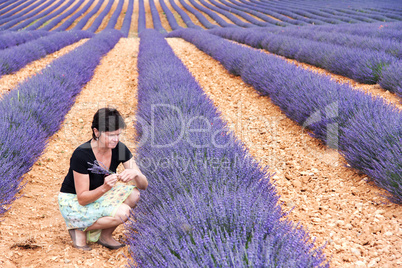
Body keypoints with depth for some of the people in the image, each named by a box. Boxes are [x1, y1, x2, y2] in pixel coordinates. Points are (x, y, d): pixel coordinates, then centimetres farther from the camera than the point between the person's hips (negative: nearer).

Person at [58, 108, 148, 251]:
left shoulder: (120, 149, -12)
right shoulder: (81, 154, -28)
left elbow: (144, 185, -10)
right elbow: (82, 199, -24)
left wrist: (135, 174, -34)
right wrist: (104, 188, -43)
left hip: (98, 196, 6)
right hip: (73, 203, -6)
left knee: (133, 194, -20)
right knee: (122, 212, -28)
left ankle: (105, 235, -2)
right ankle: (80, 229, -5)